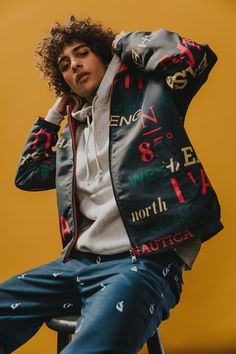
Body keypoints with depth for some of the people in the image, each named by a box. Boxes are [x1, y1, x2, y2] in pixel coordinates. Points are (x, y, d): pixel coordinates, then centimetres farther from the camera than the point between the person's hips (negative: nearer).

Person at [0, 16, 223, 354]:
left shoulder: (145, 94, 4)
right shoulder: (74, 132, 22)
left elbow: (194, 57, -14)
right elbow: (27, 176, 31)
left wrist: (125, 42, 2)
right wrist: (55, 111, 26)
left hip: (143, 262, -7)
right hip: (78, 262, 7)